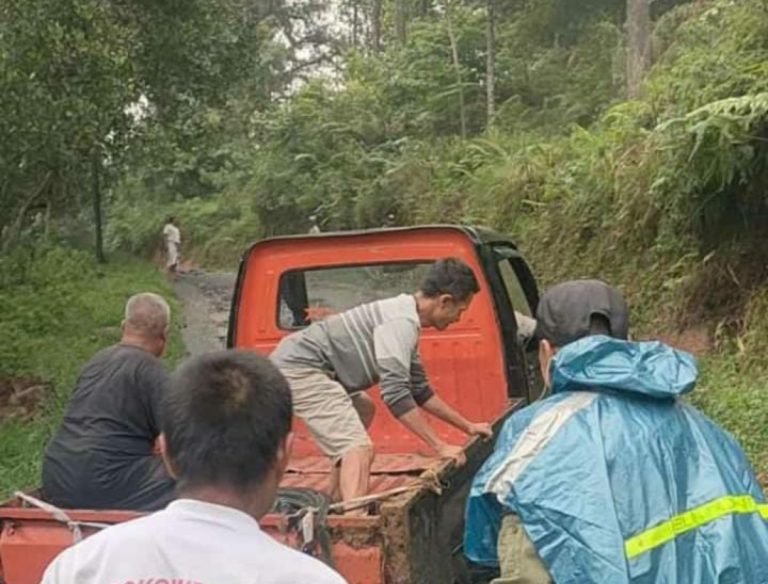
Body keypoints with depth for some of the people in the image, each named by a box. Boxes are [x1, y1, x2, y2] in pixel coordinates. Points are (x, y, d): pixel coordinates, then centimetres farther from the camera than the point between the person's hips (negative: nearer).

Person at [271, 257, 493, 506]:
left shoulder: (405, 317, 14)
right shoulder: (402, 321, -18)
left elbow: (420, 391, 22)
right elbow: (395, 394, -24)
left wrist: (467, 426, 24)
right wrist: (440, 446, -19)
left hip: (299, 363, 11)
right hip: (298, 367, -11)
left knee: (363, 410, 31)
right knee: (360, 448, -21)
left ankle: (334, 506, 36)